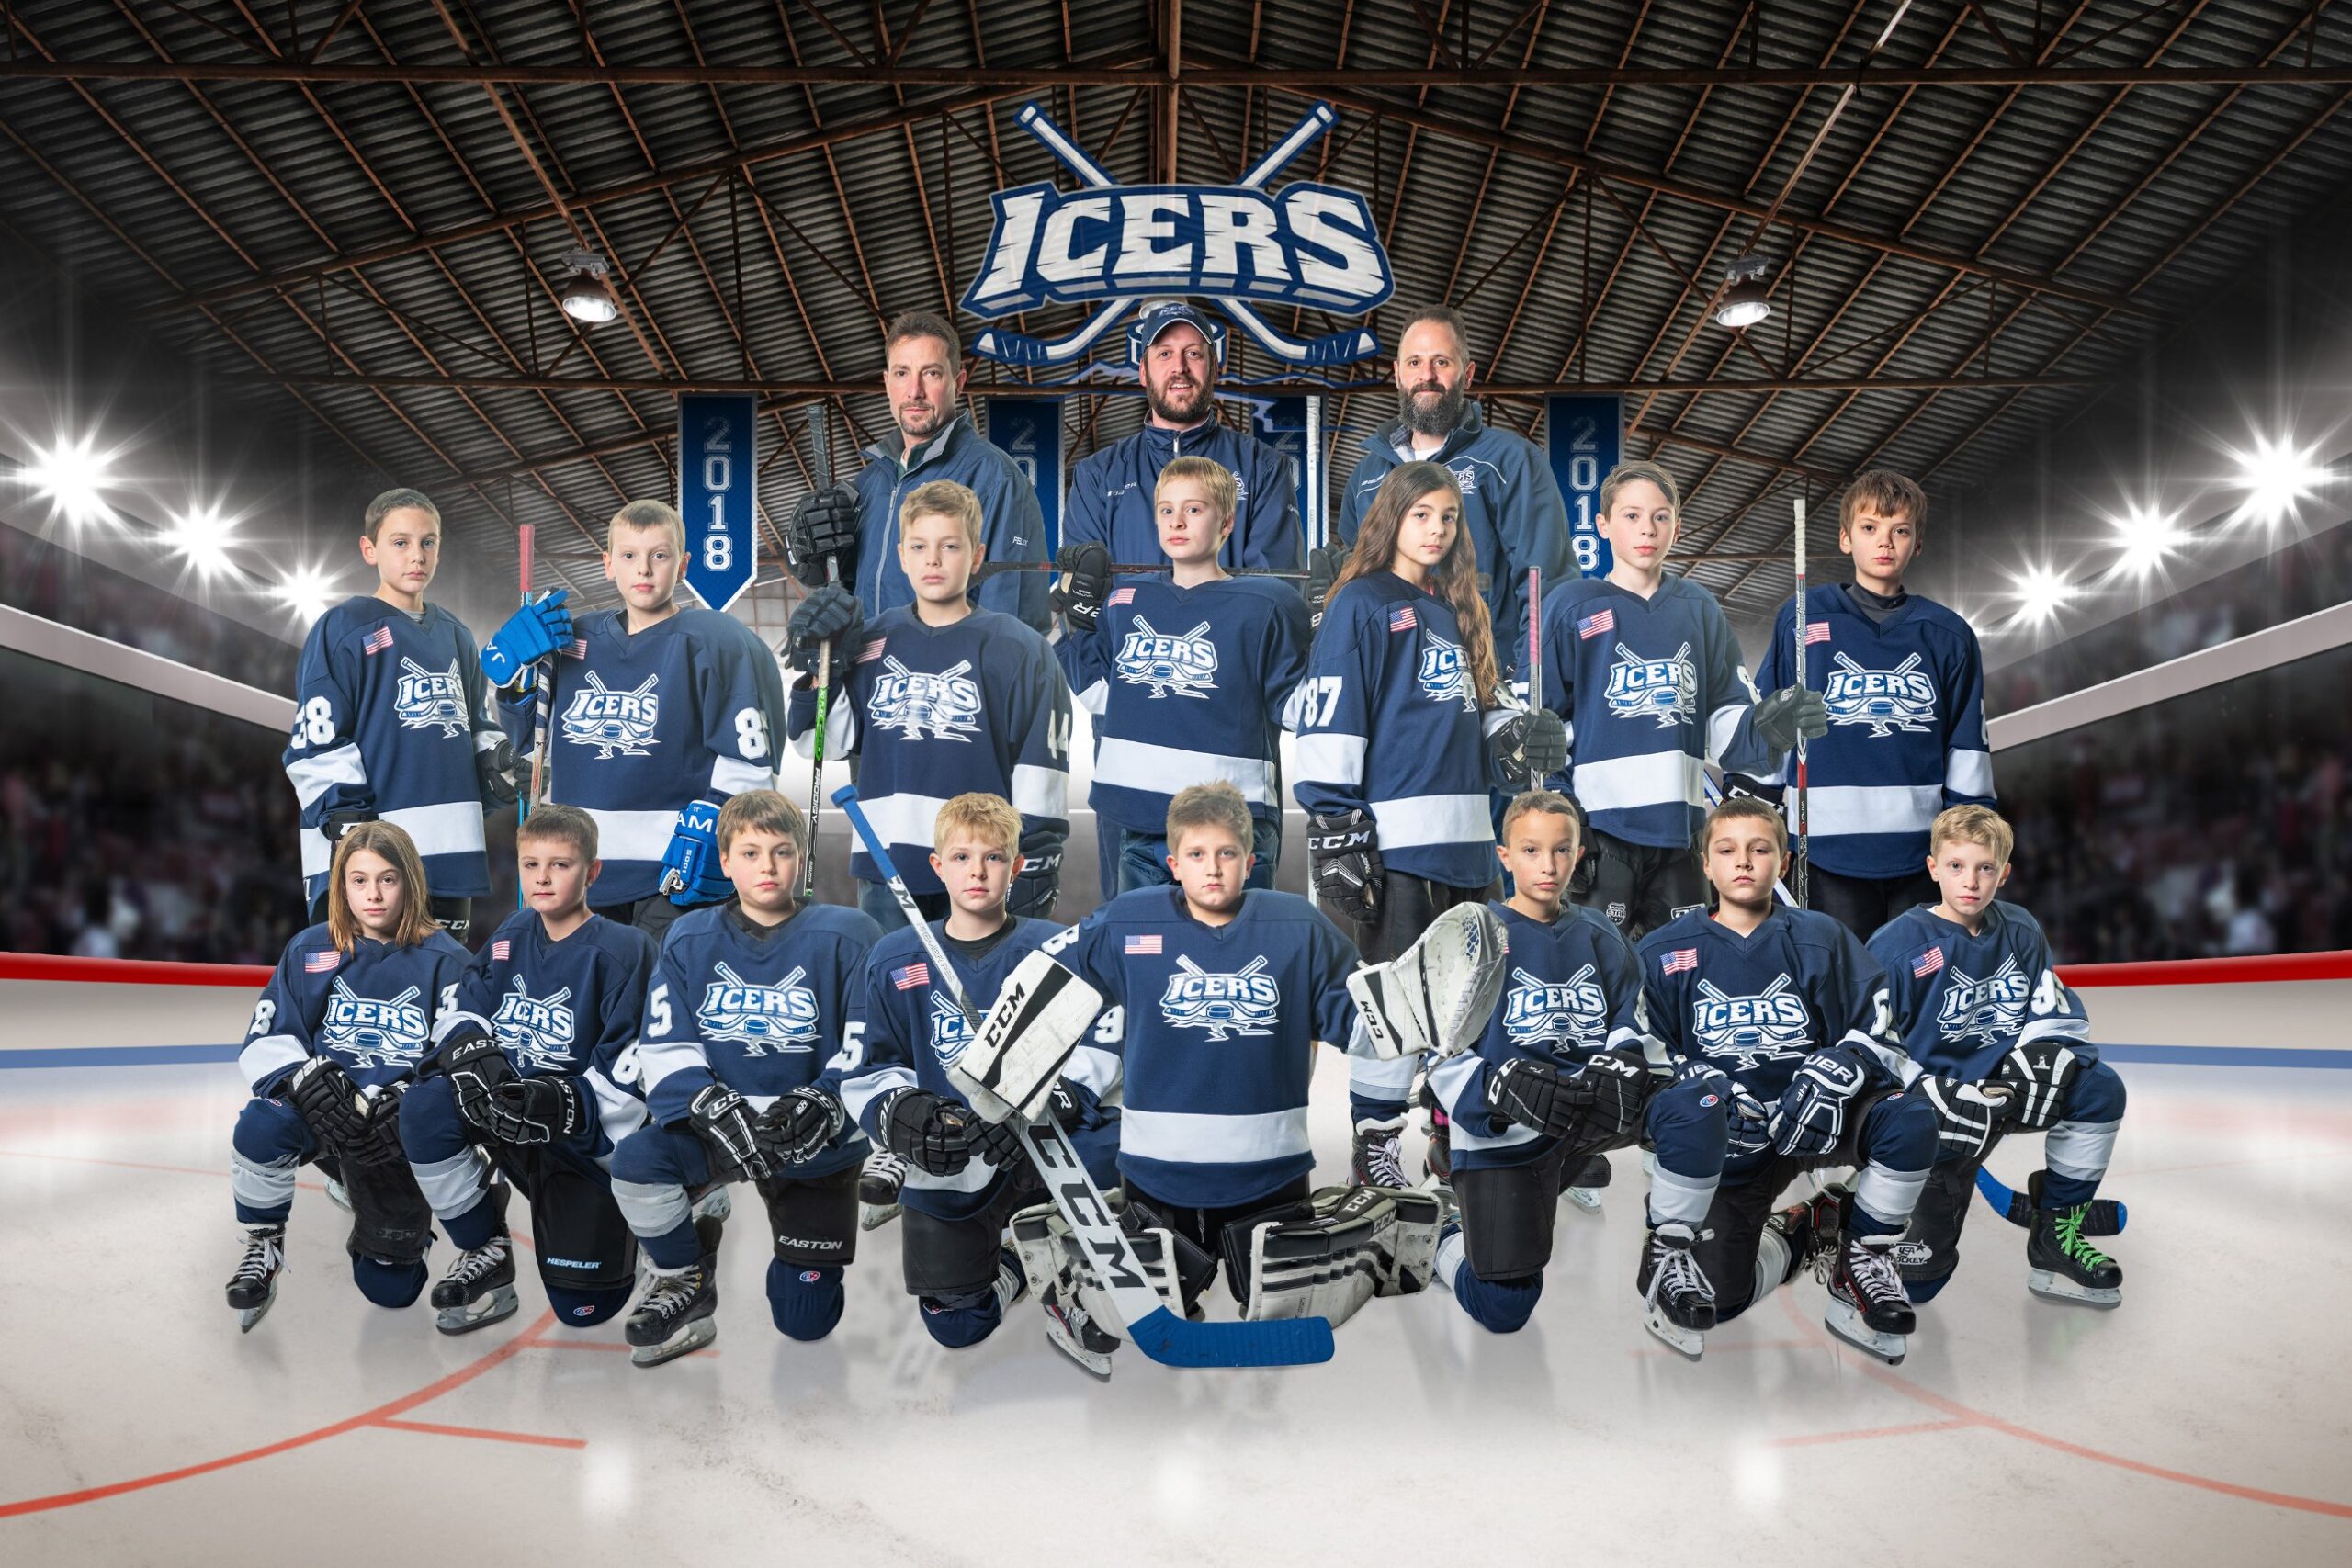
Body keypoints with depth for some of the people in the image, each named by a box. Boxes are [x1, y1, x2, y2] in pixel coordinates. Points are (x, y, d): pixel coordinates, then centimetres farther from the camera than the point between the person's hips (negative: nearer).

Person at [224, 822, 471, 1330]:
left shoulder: (444, 960, -8)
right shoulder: (311, 950, -1)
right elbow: (265, 1043, -5)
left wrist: (408, 1102, -31)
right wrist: (309, 1079, -26)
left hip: (397, 1133, -1)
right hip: (322, 1112, 1)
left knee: (390, 1288, 0)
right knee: (262, 1125, -35)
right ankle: (263, 1246, -6)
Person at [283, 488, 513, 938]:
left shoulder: (455, 636, 17)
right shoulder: (342, 628, -3)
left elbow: (480, 719, 27)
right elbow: (316, 740, -9)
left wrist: (495, 760, 5)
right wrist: (349, 822, -16)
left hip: (451, 851, 7)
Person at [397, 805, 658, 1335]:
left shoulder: (623, 949, -14)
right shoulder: (512, 935, 4)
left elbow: (628, 1073, -17)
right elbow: (464, 1012, 4)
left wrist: (568, 1104, -32)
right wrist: (471, 1050, -18)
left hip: (587, 1136, -5)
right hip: (505, 1108, 5)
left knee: (583, 1307, -6)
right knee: (426, 1106, -28)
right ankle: (485, 1251, -5)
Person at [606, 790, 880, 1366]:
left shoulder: (844, 936, -10)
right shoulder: (690, 940, -1)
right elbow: (664, 1050, -6)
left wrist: (826, 1102, -28)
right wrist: (716, 1108, -24)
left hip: (817, 1141, -2)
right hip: (715, 1126, 2)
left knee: (804, 1319, -3)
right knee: (637, 1161, -30)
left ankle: (808, 1248, 35)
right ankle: (685, 1280, 0)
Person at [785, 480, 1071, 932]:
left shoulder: (1019, 649, -1)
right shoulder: (870, 643, 9)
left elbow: (1040, 771, -2)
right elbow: (824, 742, 10)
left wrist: (1034, 872, -6)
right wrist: (817, 661, -2)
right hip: (885, 872, 3)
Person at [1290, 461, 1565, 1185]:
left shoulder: (1456, 609, 19)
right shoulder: (1361, 604, -3)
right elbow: (1329, 716, -11)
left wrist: (1515, 731, 5)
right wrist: (1335, 829, -17)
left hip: (1464, 833, 8)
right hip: (1393, 834, -8)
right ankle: (1376, 1145, 8)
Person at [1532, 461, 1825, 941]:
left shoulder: (1699, 609, 15)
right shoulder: (1570, 605, 2)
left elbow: (1727, 715, 14)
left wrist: (1766, 730, -8)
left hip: (1681, 828, 4)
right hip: (1599, 827, -4)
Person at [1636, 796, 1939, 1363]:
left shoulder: (1821, 940, 2)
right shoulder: (1662, 953, 1)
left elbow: (1878, 1032, -4)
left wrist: (1830, 1077, -24)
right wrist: (1705, 1088, -19)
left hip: (1817, 1121, 1)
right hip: (1729, 1145, 0)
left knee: (1910, 1120, -32)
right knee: (1709, 1298, -18)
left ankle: (1861, 1260, -7)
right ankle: (1795, 1238, 17)